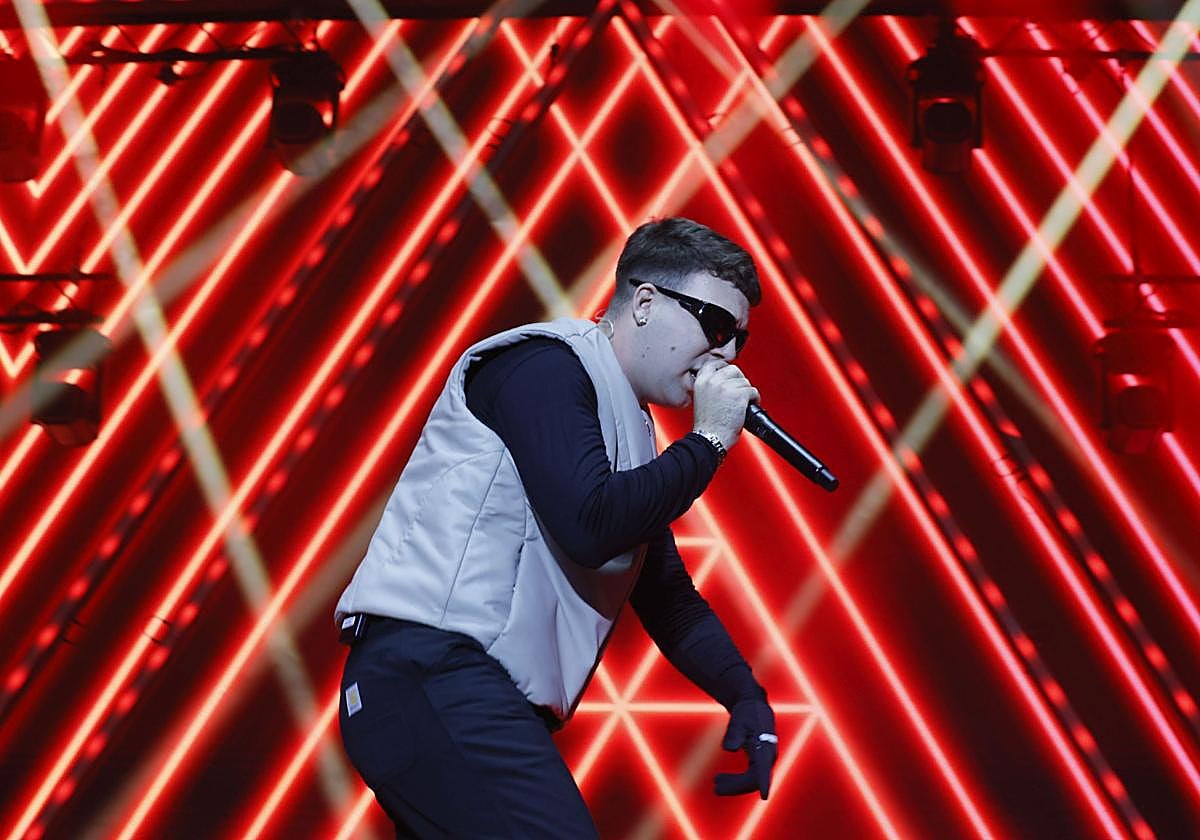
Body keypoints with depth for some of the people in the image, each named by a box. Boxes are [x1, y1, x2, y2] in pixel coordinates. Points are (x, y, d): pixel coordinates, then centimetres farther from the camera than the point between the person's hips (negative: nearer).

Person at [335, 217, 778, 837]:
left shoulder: (630, 434, 21)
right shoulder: (547, 362, -6)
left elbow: (669, 598, 23)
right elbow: (590, 525, -20)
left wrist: (746, 695, 9)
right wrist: (709, 439, -8)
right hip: (431, 670, -10)